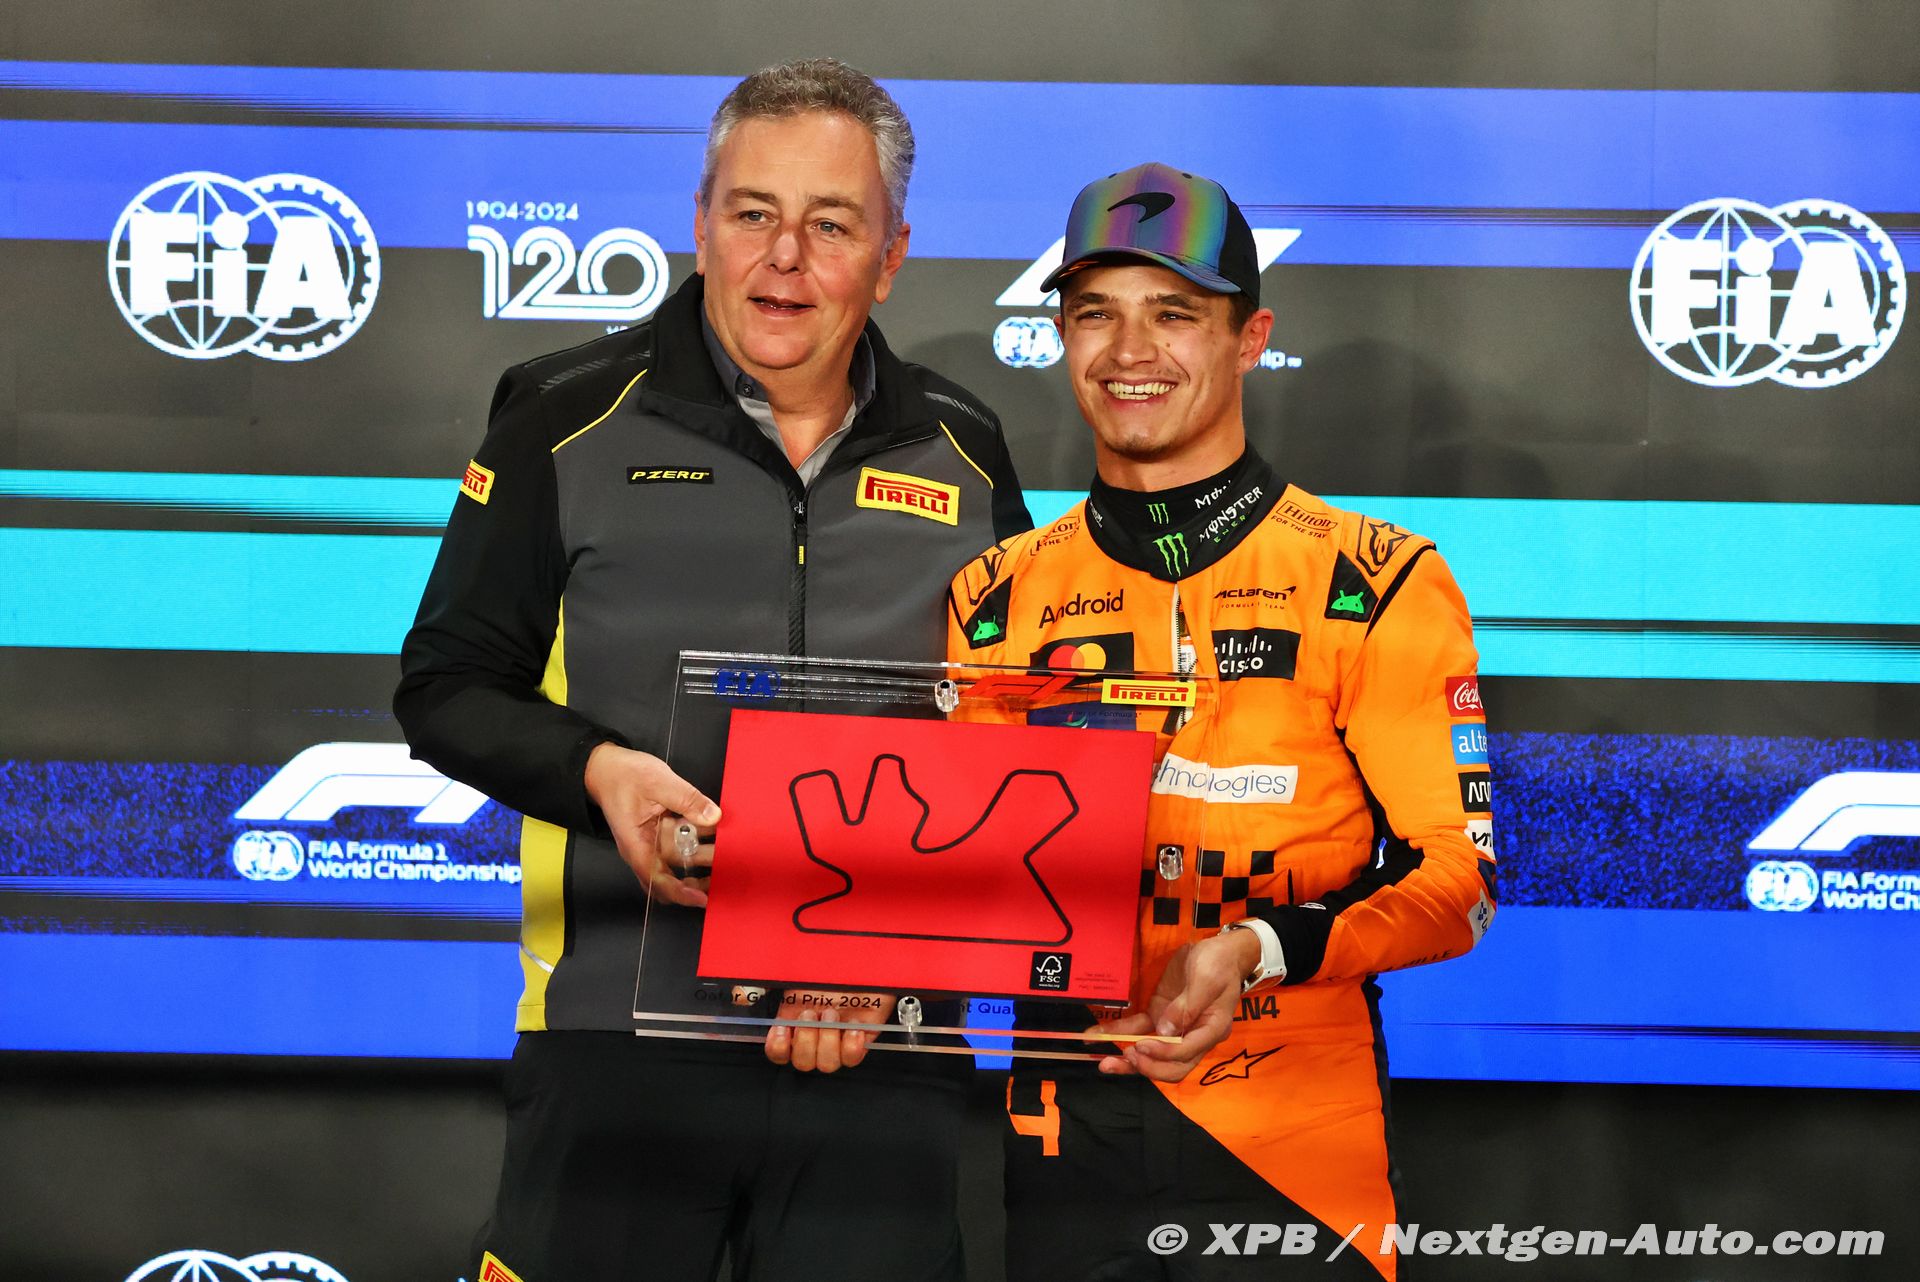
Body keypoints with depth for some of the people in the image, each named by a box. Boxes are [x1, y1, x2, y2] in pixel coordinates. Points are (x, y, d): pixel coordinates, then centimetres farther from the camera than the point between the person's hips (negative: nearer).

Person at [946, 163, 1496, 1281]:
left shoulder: (1375, 583, -3)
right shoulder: (997, 601, 8)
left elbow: (1459, 871, -6)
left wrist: (1261, 950, -21)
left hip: (1292, 1160, -3)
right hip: (1066, 1143, 3)